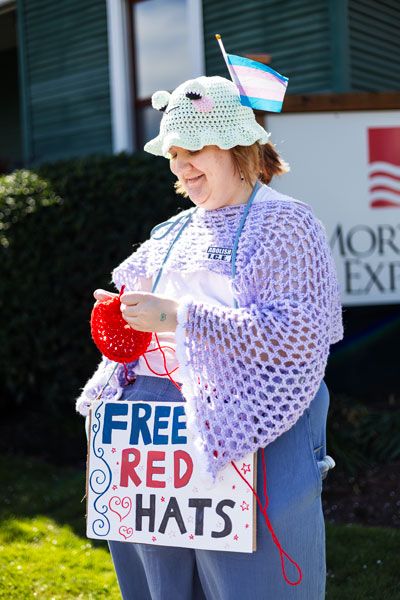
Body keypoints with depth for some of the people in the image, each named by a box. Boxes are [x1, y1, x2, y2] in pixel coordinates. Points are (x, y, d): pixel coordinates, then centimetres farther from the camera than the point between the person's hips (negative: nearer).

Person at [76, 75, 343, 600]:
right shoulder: (176, 231, 15)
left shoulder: (284, 222, -7)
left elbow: (296, 335, -19)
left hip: (247, 435, -6)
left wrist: (178, 317, -21)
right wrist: (123, 316, 0)